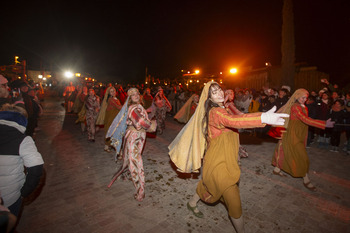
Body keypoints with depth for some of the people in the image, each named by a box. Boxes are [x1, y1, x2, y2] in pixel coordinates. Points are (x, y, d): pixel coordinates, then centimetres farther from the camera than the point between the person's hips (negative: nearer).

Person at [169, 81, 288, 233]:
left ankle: (192, 204, 52)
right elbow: (232, 120, -47)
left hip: (223, 160, 10)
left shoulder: (220, 109, 8)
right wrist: (263, 118, -57)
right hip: (219, 164, -10)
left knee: (209, 184, 29)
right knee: (234, 201, 2)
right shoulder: (216, 112, -25)